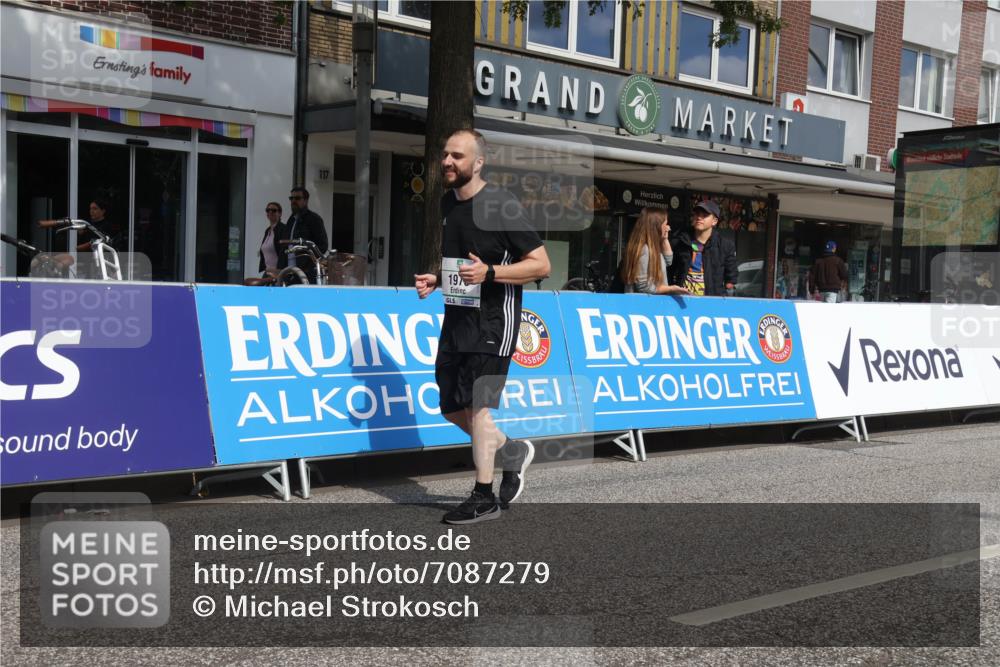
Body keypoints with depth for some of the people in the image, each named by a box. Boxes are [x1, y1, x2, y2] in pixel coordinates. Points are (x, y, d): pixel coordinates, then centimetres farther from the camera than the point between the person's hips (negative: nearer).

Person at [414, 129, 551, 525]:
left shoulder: (502, 206, -13)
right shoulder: (448, 203, 10)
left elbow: (541, 265, -14)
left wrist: (489, 272, -25)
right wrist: (436, 280, 6)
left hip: (493, 319, -8)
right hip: (456, 316, 8)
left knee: (477, 403, -11)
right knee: (452, 407, 11)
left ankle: (484, 498, -1)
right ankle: (513, 452, 32)